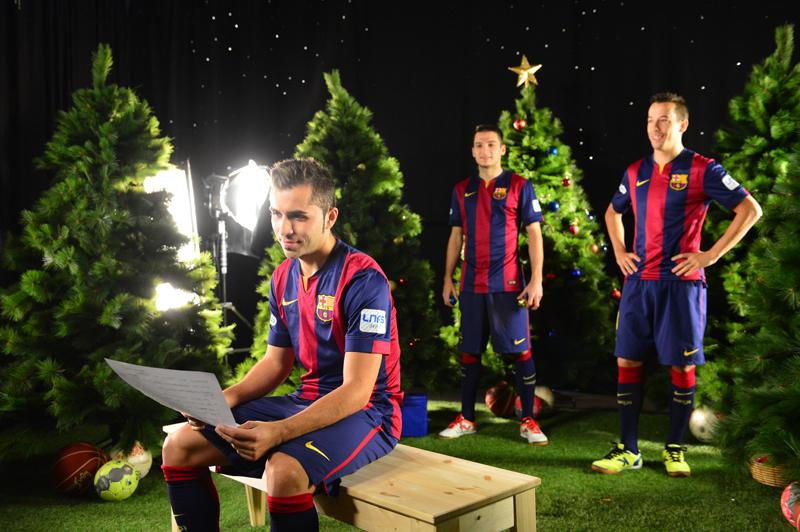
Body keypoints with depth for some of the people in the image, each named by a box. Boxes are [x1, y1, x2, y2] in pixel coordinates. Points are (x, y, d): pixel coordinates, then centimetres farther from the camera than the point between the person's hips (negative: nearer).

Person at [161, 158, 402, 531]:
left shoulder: (363, 279, -19)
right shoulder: (283, 278, 6)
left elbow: (357, 390, -23)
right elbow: (276, 363, 13)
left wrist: (279, 432, -34)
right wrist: (226, 398, -6)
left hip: (366, 412, -7)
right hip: (307, 401, 7)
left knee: (284, 471, -37)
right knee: (179, 447, 0)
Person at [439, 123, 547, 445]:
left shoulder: (519, 187, 0)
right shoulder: (462, 190, 11)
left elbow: (534, 235, -2)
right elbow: (456, 237, 15)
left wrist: (537, 279, -10)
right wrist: (448, 279, 10)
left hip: (508, 285, -4)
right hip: (471, 285, 4)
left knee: (520, 351, -1)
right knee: (469, 352, 8)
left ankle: (528, 421, 10)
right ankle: (466, 419, 19)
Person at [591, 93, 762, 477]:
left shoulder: (702, 170, -4)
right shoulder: (636, 171, 11)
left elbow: (750, 210, -6)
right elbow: (612, 212, 28)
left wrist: (712, 254, -10)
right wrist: (619, 252, 13)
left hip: (681, 283, -4)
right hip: (639, 283, 5)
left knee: (681, 366, 3)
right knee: (627, 362, 3)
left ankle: (675, 449, 18)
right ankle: (628, 450, 13)